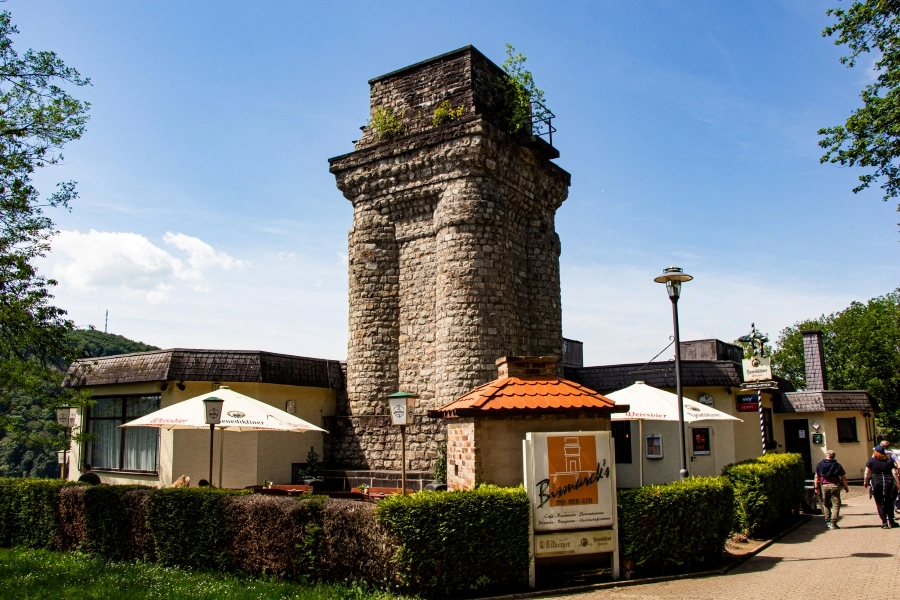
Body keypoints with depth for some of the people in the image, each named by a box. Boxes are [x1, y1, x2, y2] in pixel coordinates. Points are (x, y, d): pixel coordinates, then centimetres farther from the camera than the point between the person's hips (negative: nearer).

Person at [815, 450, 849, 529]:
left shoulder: (820, 464, 6)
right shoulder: (837, 465, 4)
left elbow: (817, 477, 4)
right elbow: (843, 477, 3)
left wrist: (816, 487, 8)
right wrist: (846, 487, 14)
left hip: (824, 485, 1)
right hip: (835, 485, -1)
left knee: (826, 504, 15)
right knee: (836, 504, 2)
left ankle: (828, 521, 13)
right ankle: (833, 523, -6)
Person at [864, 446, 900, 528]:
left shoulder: (871, 461, 0)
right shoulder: (889, 460, 6)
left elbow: (867, 473, -1)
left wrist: (865, 482, 12)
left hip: (876, 483, -2)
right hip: (888, 483, 2)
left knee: (880, 503, 5)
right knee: (889, 502, 14)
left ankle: (884, 522, 2)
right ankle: (891, 521, 18)